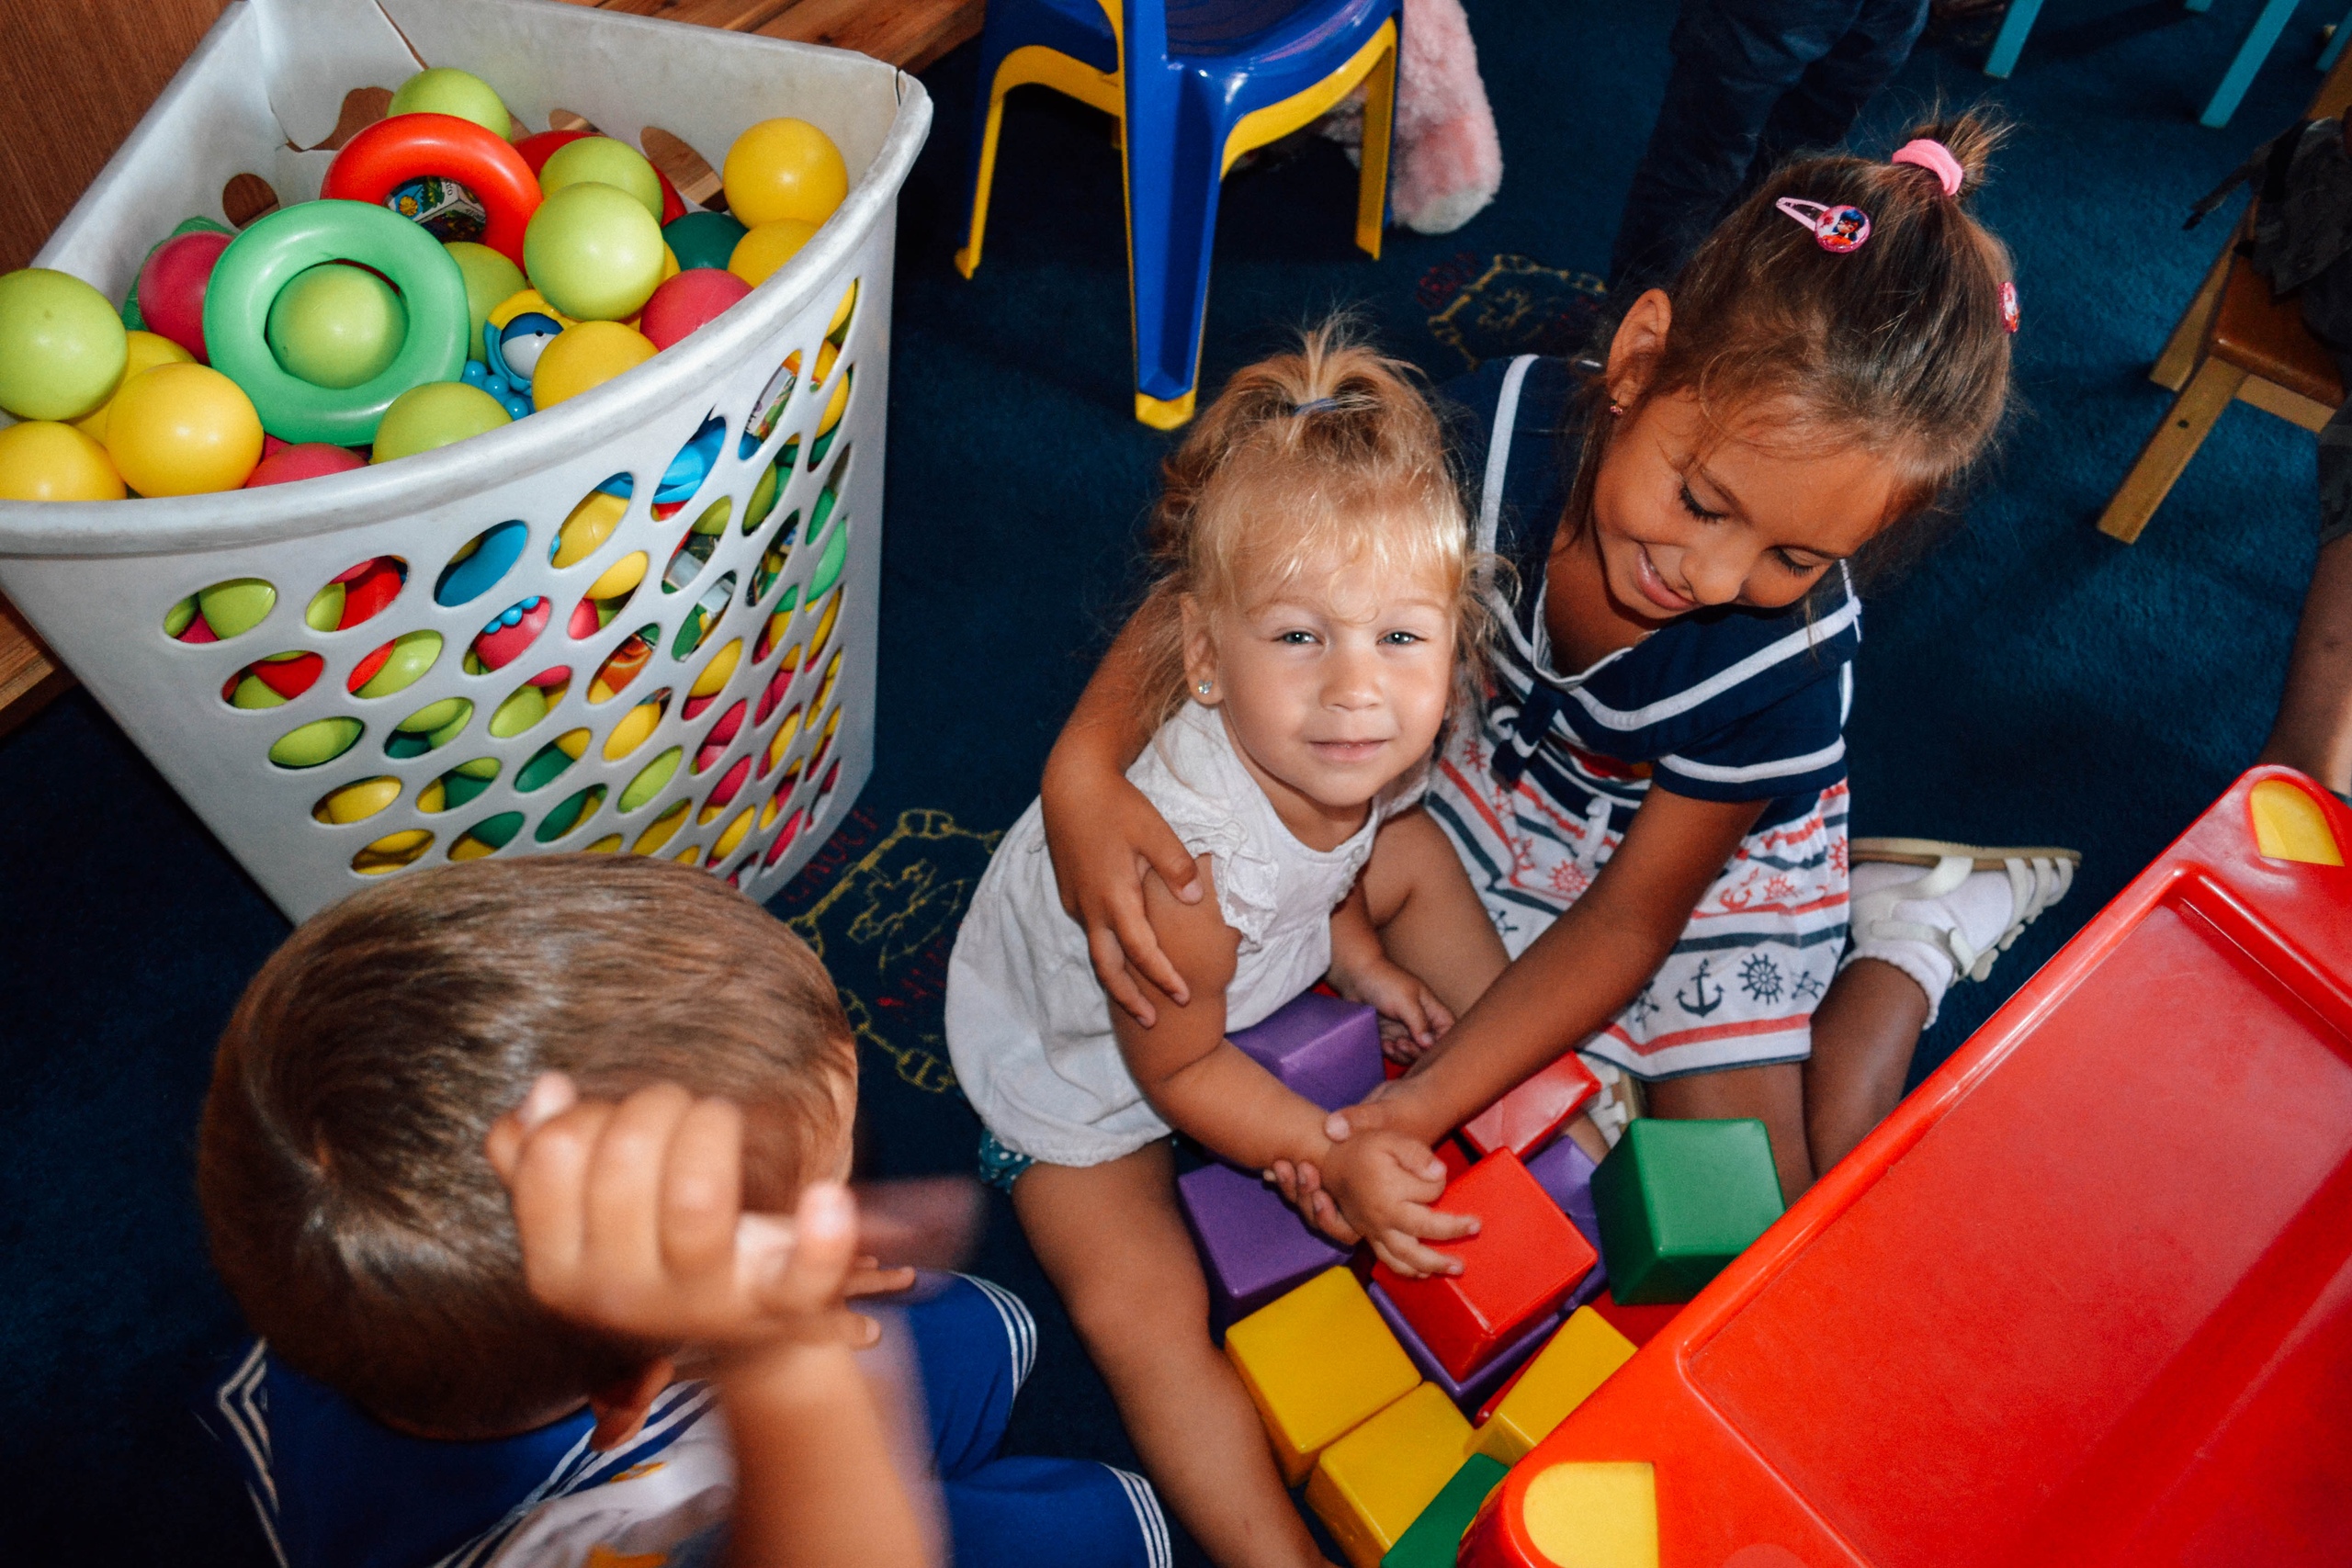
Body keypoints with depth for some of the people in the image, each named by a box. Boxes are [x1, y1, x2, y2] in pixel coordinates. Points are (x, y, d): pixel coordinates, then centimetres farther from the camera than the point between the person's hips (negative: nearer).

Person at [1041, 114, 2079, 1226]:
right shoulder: (1504, 428, -33)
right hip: (1513, 769, 4)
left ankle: (1900, 937, 12)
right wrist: (1087, 760, -45)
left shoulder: (1792, 665, -35)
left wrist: (1424, 1104, -34)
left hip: (1714, 852, -3)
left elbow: (1628, 916, -25)